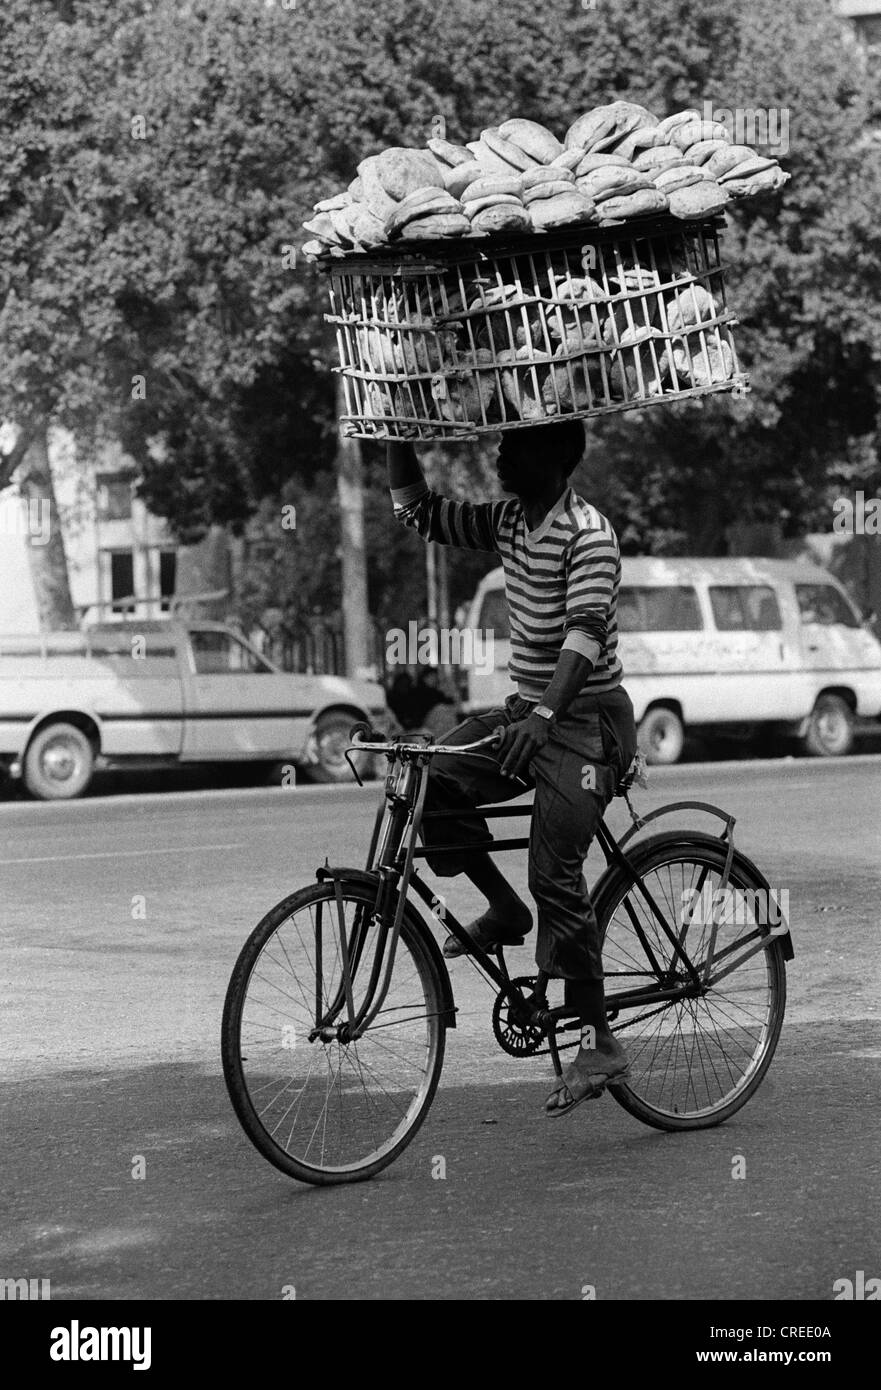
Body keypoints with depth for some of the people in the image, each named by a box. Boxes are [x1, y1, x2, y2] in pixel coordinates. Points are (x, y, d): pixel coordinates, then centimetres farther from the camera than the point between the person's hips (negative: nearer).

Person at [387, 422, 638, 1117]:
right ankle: (504, 910, 7)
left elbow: (587, 631, -30)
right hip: (527, 708, 8)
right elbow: (417, 510, 13)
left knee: (556, 877, -16)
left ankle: (600, 1042, -8)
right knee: (436, 780, -14)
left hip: (588, 720, -8)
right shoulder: (509, 522, 7)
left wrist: (545, 713, -43)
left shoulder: (588, 533, -18)